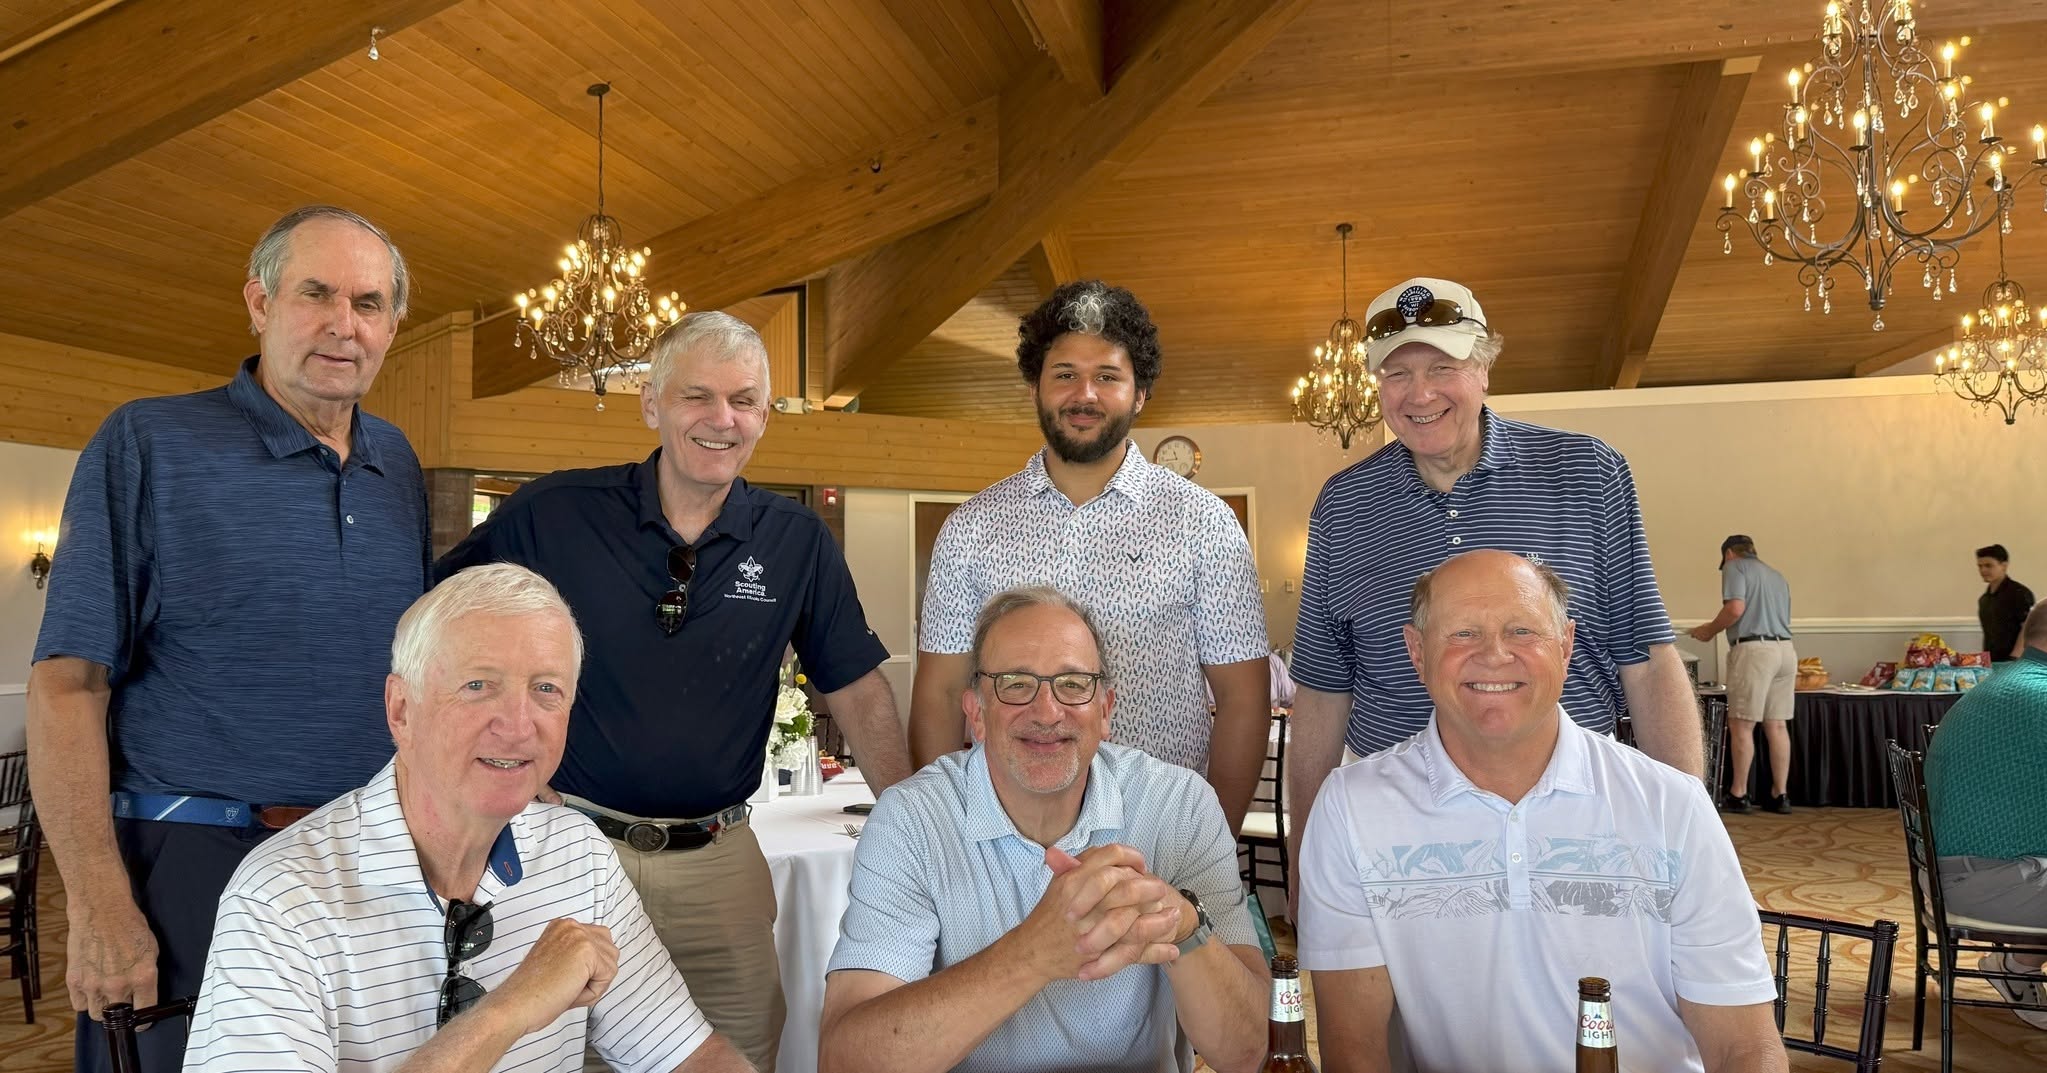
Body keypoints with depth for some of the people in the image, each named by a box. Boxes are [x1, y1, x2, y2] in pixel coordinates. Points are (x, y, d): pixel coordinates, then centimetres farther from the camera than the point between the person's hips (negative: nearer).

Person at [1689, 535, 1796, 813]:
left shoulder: (1735, 567, 3)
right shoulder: (1776, 575, 26)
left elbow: (1735, 608, -12)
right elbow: (1779, 617, 22)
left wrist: (1710, 630, 2)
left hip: (1753, 649, -7)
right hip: (1785, 648, 7)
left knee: (1741, 725, -2)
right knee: (1777, 725, 8)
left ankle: (1738, 794, 1)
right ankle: (1780, 794, 10)